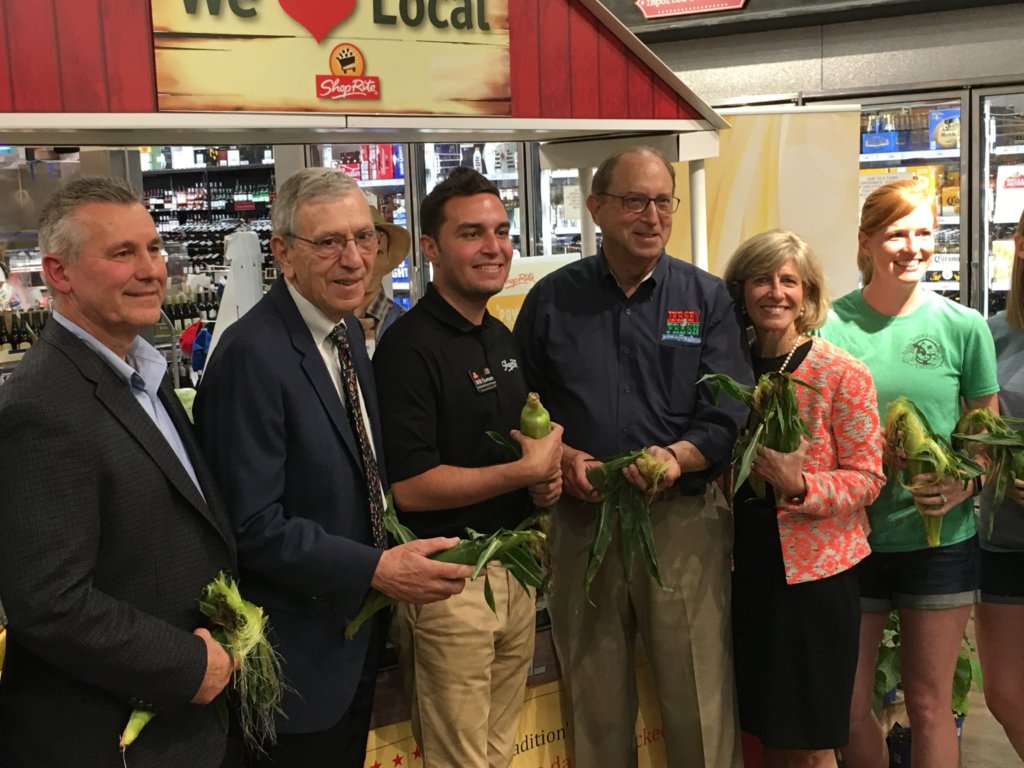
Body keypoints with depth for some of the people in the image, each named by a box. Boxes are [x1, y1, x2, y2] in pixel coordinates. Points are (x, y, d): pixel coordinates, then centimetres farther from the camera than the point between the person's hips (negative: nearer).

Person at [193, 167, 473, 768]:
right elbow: (252, 526, -26)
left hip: (357, 628, 8)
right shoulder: (252, 356, -24)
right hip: (298, 650, -8)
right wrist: (377, 569, -25)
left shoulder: (347, 329, 4)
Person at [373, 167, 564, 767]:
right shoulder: (410, 348, -16)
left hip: (513, 566, 8)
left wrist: (549, 474, 2)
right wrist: (526, 472, -16)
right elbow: (409, 486, -21)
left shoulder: (503, 338, 10)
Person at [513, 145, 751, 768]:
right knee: (594, 704, 15)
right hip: (582, 520, 2)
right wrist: (561, 457, -11)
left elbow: (730, 414, -4)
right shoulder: (552, 299, 5)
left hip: (683, 518, -1)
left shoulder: (706, 298, 2)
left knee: (700, 703, 4)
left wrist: (675, 457, -22)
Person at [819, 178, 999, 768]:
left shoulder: (963, 326, -3)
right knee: (848, 707, 10)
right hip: (852, 537, 1)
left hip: (940, 539, 0)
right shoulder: (830, 325, -4)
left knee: (929, 705, 11)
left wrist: (965, 483, -14)